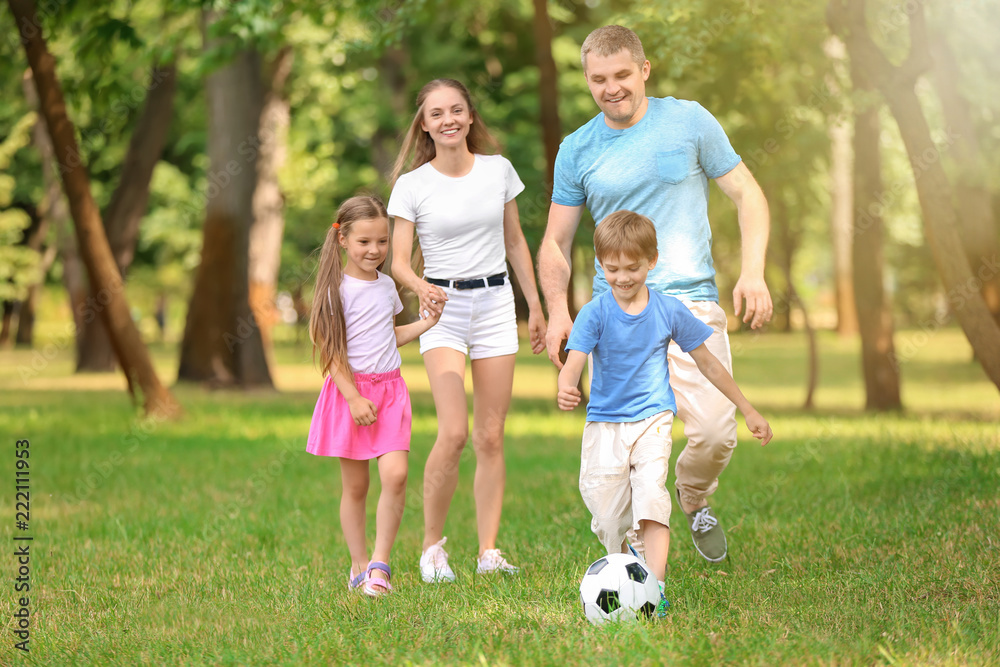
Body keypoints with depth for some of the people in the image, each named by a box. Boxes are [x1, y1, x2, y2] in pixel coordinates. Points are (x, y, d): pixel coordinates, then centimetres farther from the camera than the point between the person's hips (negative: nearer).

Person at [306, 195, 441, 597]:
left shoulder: (387, 285, 12)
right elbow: (332, 351, -11)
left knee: (395, 474, -13)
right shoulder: (339, 289, -8)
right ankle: (359, 567, 14)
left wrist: (426, 323, 15)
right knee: (355, 486, 3)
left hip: (389, 388, 4)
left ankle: (380, 563, -6)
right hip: (350, 389, -4)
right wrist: (353, 397, -17)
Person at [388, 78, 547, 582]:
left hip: (495, 304, 3)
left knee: (491, 436, 2)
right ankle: (432, 544, -2)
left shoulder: (498, 170, 4)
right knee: (454, 431, -18)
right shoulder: (412, 185, -4)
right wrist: (421, 288, -27)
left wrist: (536, 306, 15)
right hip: (443, 307, -3)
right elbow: (399, 261, -5)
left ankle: (489, 551, 7)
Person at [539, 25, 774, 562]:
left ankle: (694, 498, 18)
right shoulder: (577, 150, 8)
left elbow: (748, 195, 8)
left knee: (715, 431, -14)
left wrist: (752, 271, -7)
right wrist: (557, 310, -4)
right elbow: (555, 242, 13)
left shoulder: (689, 121, 4)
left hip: (690, 302, -1)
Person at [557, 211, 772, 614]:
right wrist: (566, 389, -45)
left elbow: (707, 363, 9)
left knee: (651, 494, -21)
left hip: (652, 421, 0)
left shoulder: (669, 312, -2)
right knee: (606, 510, 1)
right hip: (604, 425, 0)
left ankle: (655, 587, -26)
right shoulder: (595, 313, -7)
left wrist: (748, 410, 14)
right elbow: (574, 362, -20)